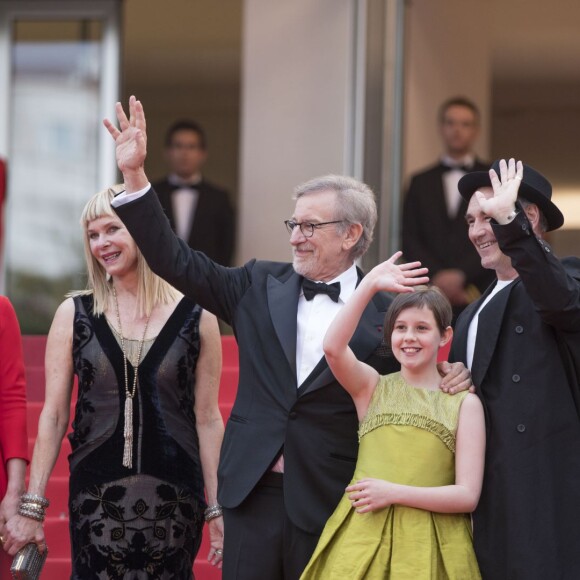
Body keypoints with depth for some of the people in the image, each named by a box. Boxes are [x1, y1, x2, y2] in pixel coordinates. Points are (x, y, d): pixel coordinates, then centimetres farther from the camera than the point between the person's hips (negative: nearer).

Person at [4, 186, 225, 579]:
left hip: (174, 496, 0)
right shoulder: (73, 315, 4)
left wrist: (217, 508, -1)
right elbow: (53, 416, 3)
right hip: (96, 494, 0)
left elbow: (208, 419, 3)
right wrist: (32, 506, -2)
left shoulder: (197, 318, 1)